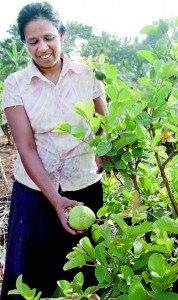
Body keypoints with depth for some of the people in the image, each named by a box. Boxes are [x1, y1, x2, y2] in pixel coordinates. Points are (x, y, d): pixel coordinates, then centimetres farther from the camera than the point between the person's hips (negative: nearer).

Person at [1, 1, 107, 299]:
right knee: (31, 272, 11)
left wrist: (101, 164, -8)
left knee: (83, 270, 14)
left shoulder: (86, 74, -3)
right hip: (35, 189, 0)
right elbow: (26, 147, -12)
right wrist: (55, 199, -21)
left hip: (85, 186, 1)